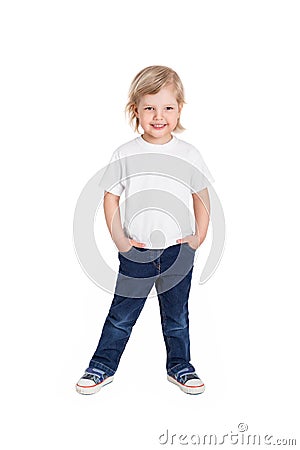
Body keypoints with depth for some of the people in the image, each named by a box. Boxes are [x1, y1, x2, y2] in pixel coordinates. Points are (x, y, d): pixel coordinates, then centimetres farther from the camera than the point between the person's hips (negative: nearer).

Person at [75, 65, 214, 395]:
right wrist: (119, 240, -4)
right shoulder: (124, 155, -5)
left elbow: (202, 197, 7)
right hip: (136, 252, -1)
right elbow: (111, 198, 2)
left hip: (179, 252, 1)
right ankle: (103, 367, 29)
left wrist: (199, 238, 0)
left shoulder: (189, 155, -2)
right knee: (121, 316, 11)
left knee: (176, 317, 17)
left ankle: (179, 367, 36)